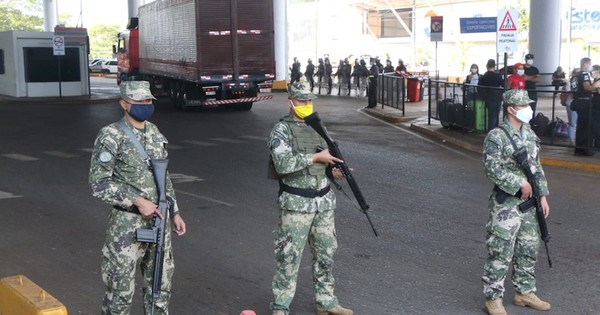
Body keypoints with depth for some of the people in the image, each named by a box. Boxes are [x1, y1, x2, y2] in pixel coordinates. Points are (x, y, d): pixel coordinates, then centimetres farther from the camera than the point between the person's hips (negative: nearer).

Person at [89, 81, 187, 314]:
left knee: (161, 283, 14)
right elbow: (98, 184, -15)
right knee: (121, 288, 1)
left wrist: (175, 212, 15)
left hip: (159, 221, 6)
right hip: (127, 225, -6)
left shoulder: (155, 133, 9)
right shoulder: (111, 137, -12)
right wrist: (138, 200, -21)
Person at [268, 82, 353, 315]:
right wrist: (316, 158, -17)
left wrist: (333, 171, -1)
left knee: (325, 253, 13)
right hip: (296, 204, -6)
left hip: (324, 201, 6)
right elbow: (283, 164, -22)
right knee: (289, 256, -1)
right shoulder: (281, 130, -8)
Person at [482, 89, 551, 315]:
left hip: (528, 203, 8)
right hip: (506, 204, -8)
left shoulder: (530, 134, 11)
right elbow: (492, 170, -21)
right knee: (501, 252, -3)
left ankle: (525, 292, 30)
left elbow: (537, 167, 16)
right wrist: (520, 182, -19)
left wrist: (542, 195, 12)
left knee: (528, 249, 15)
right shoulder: (496, 137, -14)